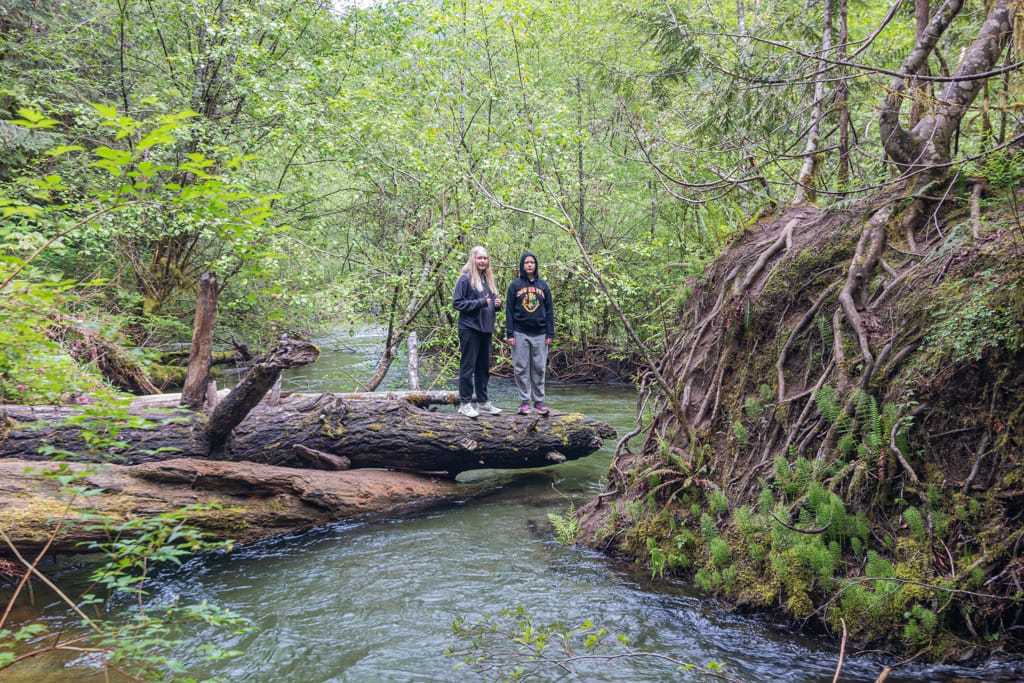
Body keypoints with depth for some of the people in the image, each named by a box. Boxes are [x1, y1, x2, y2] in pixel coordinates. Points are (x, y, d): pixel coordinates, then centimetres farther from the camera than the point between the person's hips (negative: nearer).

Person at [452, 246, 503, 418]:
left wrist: (497, 304, -1)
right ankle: (465, 403, 4)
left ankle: (483, 402, 21)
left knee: (484, 367, 12)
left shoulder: (488, 279, 14)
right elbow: (457, 302, -12)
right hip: (470, 328, -7)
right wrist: (480, 302, -18)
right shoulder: (466, 278, -7)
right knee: (468, 367, -2)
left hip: (486, 329, 7)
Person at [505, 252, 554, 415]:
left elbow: (549, 311, 8)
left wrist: (550, 334, 1)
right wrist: (510, 334, -6)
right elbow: (509, 311, 1)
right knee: (521, 368, 0)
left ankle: (538, 401, 12)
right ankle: (524, 401, 7)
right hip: (520, 333, -1)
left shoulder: (543, 286, 8)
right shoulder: (515, 285, 3)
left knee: (539, 369, 4)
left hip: (539, 334, 2)